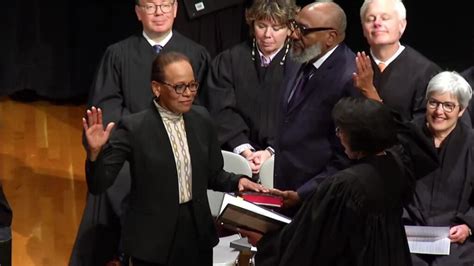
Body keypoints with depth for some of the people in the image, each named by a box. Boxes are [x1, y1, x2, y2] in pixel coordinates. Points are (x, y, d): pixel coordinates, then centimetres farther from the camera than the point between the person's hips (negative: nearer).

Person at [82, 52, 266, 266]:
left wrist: (238, 181, -7)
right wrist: (94, 151, -29)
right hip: (153, 239, -4)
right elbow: (98, 185, -13)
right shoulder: (133, 127, -13)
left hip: (198, 233, 4)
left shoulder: (201, 118, 1)